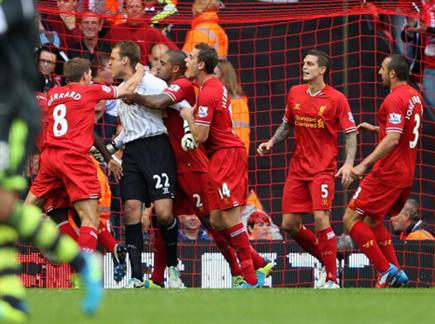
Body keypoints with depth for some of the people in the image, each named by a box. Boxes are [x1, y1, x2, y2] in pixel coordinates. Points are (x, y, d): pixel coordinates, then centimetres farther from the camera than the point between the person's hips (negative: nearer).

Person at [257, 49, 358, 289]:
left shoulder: (336, 99, -7)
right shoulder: (295, 93, 7)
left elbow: (351, 133, -5)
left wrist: (349, 163, -17)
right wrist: (271, 142, 4)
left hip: (323, 168, -6)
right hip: (297, 168, 6)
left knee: (320, 218, -19)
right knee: (289, 224, 1)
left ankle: (332, 280, -11)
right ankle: (327, 259, 23)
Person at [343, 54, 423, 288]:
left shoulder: (395, 99, -17)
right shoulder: (414, 96, 11)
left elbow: (392, 139, -26)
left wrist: (364, 165, -28)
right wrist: (376, 128, 21)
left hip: (387, 173, -10)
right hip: (405, 174, 10)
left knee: (351, 219, -6)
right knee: (372, 221, 20)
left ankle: (386, 270, -10)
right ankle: (395, 272, 14)